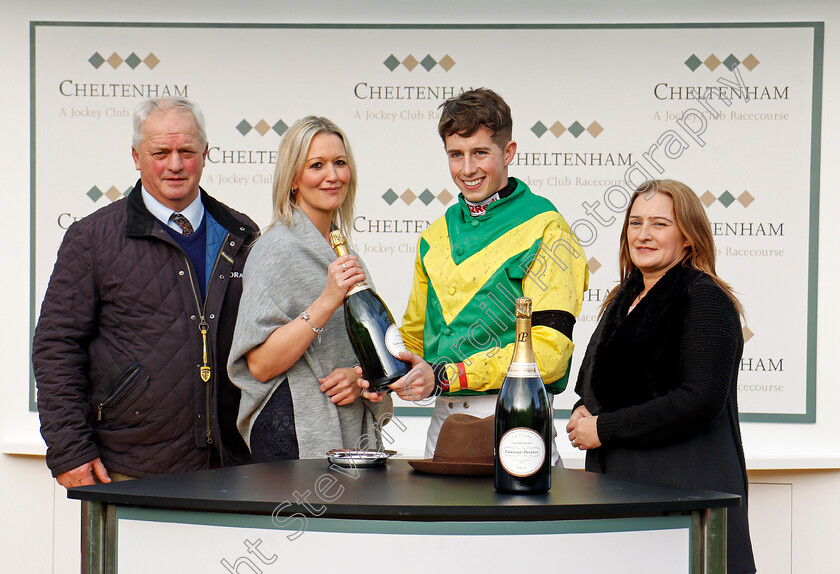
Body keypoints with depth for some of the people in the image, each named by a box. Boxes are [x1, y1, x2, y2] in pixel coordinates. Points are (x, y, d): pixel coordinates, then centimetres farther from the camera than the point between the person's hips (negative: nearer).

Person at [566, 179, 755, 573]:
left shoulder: (705, 299, -9)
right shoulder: (625, 298, 17)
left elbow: (700, 400, -18)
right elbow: (595, 384, 28)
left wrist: (603, 429, -14)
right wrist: (582, 413, 3)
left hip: (683, 488, -7)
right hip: (617, 479, 7)